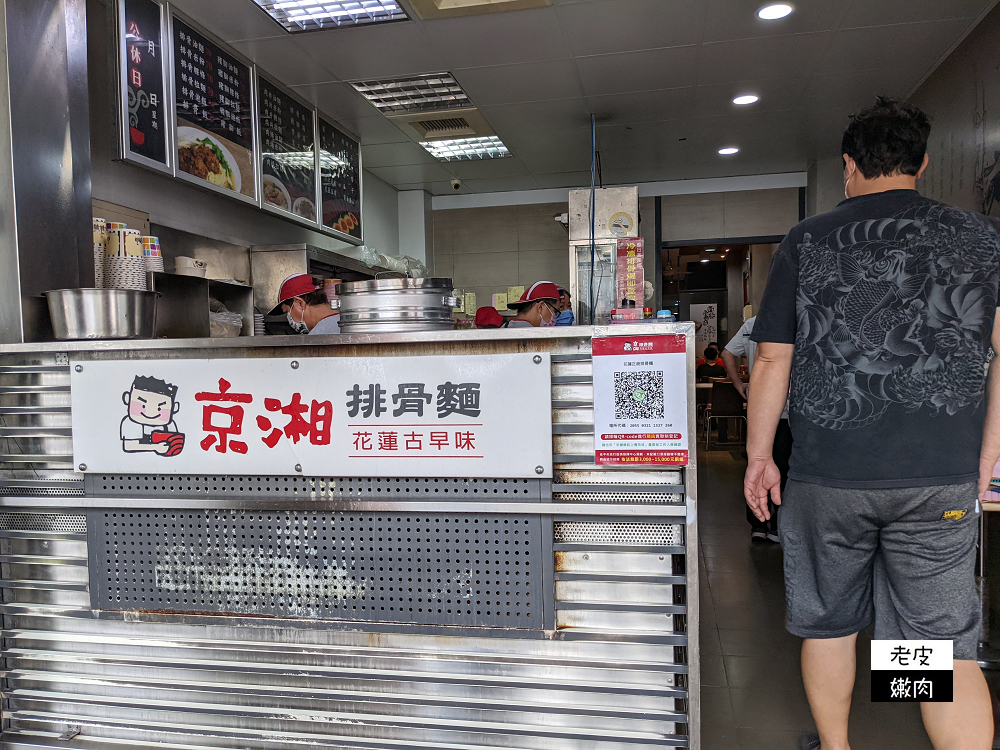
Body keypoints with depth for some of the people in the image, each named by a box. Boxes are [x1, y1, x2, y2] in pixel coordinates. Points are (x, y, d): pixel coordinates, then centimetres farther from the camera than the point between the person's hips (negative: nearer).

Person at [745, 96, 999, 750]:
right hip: (942, 480, 1)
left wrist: (759, 457, 9)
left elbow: (772, 362, 0)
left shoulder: (805, 243, 0)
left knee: (828, 624, 17)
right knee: (947, 645, 9)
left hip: (827, 476, 0)